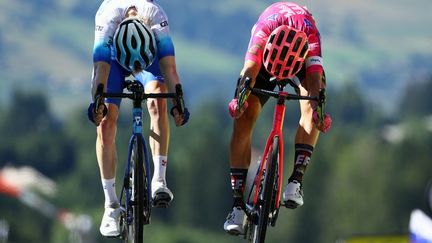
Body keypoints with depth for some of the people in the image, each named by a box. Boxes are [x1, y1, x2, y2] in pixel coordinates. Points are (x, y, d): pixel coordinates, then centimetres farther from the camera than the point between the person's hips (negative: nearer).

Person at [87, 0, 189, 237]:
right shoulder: (107, 21, -40)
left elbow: (169, 69, -40)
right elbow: (101, 71, -43)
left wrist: (177, 103, -52)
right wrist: (97, 103, -59)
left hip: (150, 52, 0)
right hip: (113, 55, 0)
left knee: (157, 102, -28)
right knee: (105, 122, -13)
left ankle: (159, 180, -27)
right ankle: (111, 205, -9)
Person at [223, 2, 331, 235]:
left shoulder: (310, 34, -40)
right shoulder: (264, 29, -40)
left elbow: (315, 77, -49)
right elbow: (250, 68, -51)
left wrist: (319, 109, -67)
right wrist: (240, 96, -71)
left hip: (303, 58, 0)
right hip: (267, 52, 0)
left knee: (311, 105, -31)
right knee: (243, 118, -17)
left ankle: (296, 180, -30)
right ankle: (238, 204, -17)